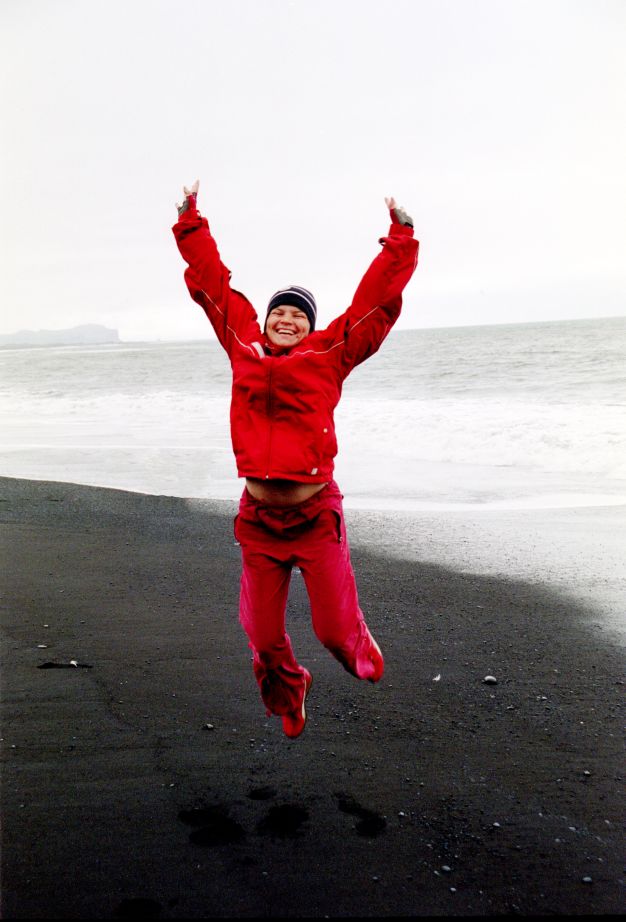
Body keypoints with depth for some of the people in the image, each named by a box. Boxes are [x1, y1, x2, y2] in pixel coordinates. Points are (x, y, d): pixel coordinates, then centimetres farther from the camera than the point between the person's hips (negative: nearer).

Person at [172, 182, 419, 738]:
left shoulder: (330, 353, 1)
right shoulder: (245, 347, 6)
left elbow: (377, 299, 0)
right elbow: (212, 282, 14)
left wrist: (400, 243, -1)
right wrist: (192, 225, 18)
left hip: (316, 515, -2)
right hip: (258, 518, 3)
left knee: (335, 627, 2)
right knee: (264, 635, 10)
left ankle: (361, 652, 41)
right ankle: (288, 694, 43)